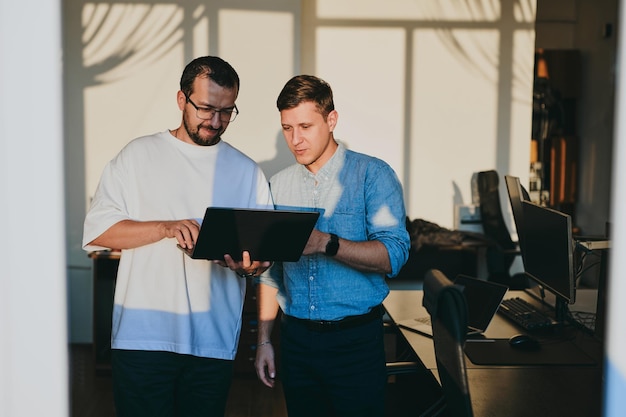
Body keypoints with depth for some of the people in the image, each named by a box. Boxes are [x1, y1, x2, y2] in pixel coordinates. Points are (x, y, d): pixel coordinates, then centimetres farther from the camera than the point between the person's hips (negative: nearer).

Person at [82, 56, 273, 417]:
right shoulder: (139, 155, 4)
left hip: (214, 342, 2)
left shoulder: (248, 172, 10)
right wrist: (165, 228, -16)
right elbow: (97, 230, -2)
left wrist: (251, 265, -14)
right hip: (142, 336, -1)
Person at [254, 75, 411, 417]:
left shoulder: (373, 175, -6)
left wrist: (326, 244, -30)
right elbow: (271, 269, 12)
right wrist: (264, 339, 9)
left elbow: (394, 254, -17)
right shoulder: (278, 186, 7)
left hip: (356, 340, -4)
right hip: (296, 339, 4)